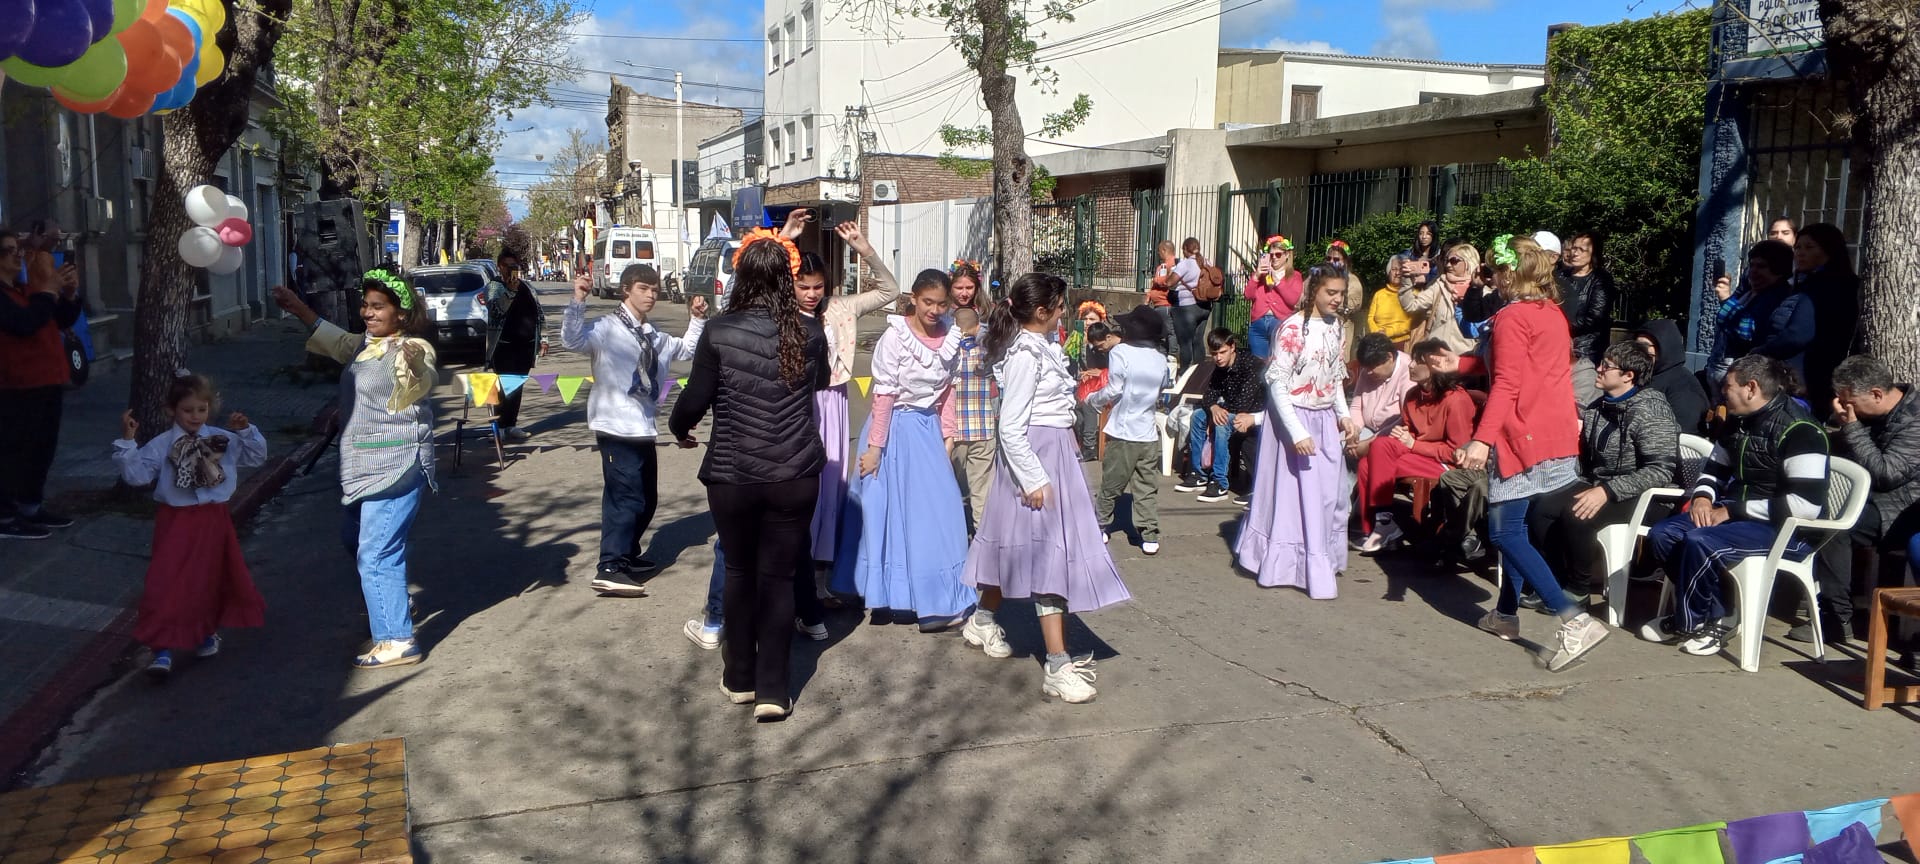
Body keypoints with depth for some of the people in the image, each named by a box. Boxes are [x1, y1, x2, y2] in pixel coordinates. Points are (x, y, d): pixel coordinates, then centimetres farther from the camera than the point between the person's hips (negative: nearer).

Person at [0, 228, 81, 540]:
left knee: (43, 448, 14)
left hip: (48, 383, 9)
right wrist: (49, 290, -19)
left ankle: (31, 507, 23)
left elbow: (63, 321, 19)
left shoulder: (28, 290, 18)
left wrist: (70, 294, 1)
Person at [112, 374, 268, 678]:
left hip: (214, 521, 3)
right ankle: (163, 648, -2)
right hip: (176, 522, -3)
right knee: (167, 583, -7)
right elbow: (136, 474, -11)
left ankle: (208, 631, 39)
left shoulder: (222, 440, 2)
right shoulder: (161, 446, -6)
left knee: (213, 578, 17)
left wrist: (245, 431, -7)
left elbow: (257, 456, 8)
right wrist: (127, 441, -20)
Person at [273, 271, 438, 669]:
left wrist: (414, 366, -63)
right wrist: (298, 309, 30)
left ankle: (397, 640, -7)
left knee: (376, 554, -12)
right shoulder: (367, 344, 9)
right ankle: (390, 606, 45)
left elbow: (414, 387, -41)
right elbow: (339, 342, 31)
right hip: (369, 469, 11)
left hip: (397, 470, -11)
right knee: (356, 537, 27)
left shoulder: (412, 349, -19)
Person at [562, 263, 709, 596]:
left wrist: (697, 319, 19)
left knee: (646, 499, 17)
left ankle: (627, 555, 33)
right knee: (627, 498, -14)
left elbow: (686, 350, 31)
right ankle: (609, 569, -12)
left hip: (644, 428, 9)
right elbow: (571, 340, -25)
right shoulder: (606, 329, -8)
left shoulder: (654, 336, 18)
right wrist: (578, 301, -33)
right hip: (617, 428, -9)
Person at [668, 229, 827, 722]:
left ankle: (739, 678, 29)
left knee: (740, 571, 17)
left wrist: (679, 429, 16)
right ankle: (772, 690, 9)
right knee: (779, 577, 9)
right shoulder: (810, 335, -3)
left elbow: (696, 398, -5)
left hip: (733, 476, -1)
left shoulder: (719, 332, -11)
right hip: (795, 476, 1)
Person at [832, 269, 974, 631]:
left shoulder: (950, 339, 0)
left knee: (936, 510, 8)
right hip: (895, 428, -5)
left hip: (928, 429, 6)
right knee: (890, 510, 4)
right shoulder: (895, 337, -16)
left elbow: (946, 392, 10)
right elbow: (884, 395, -15)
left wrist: (946, 436, 7)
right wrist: (874, 446, -15)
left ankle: (937, 602, 20)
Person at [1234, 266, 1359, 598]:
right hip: (1295, 418, -7)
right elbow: (1277, 383, -18)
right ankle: (1285, 564, 13)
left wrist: (1344, 414, 4)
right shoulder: (1293, 328, -17)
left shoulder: (1335, 326, 6)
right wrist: (1297, 432, -21)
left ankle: (1321, 563, 23)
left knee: (1329, 493, 9)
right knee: (1293, 492, 1)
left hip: (1325, 420, 7)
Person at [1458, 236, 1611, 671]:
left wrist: (1482, 438, -26)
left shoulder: (1512, 317, -12)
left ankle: (1574, 620, -19)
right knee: (1515, 528, 18)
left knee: (1505, 532, -9)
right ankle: (1506, 613, 26)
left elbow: (1507, 384, -21)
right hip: (1558, 435, 9)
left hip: (1523, 438, -9)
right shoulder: (1554, 313, 13)